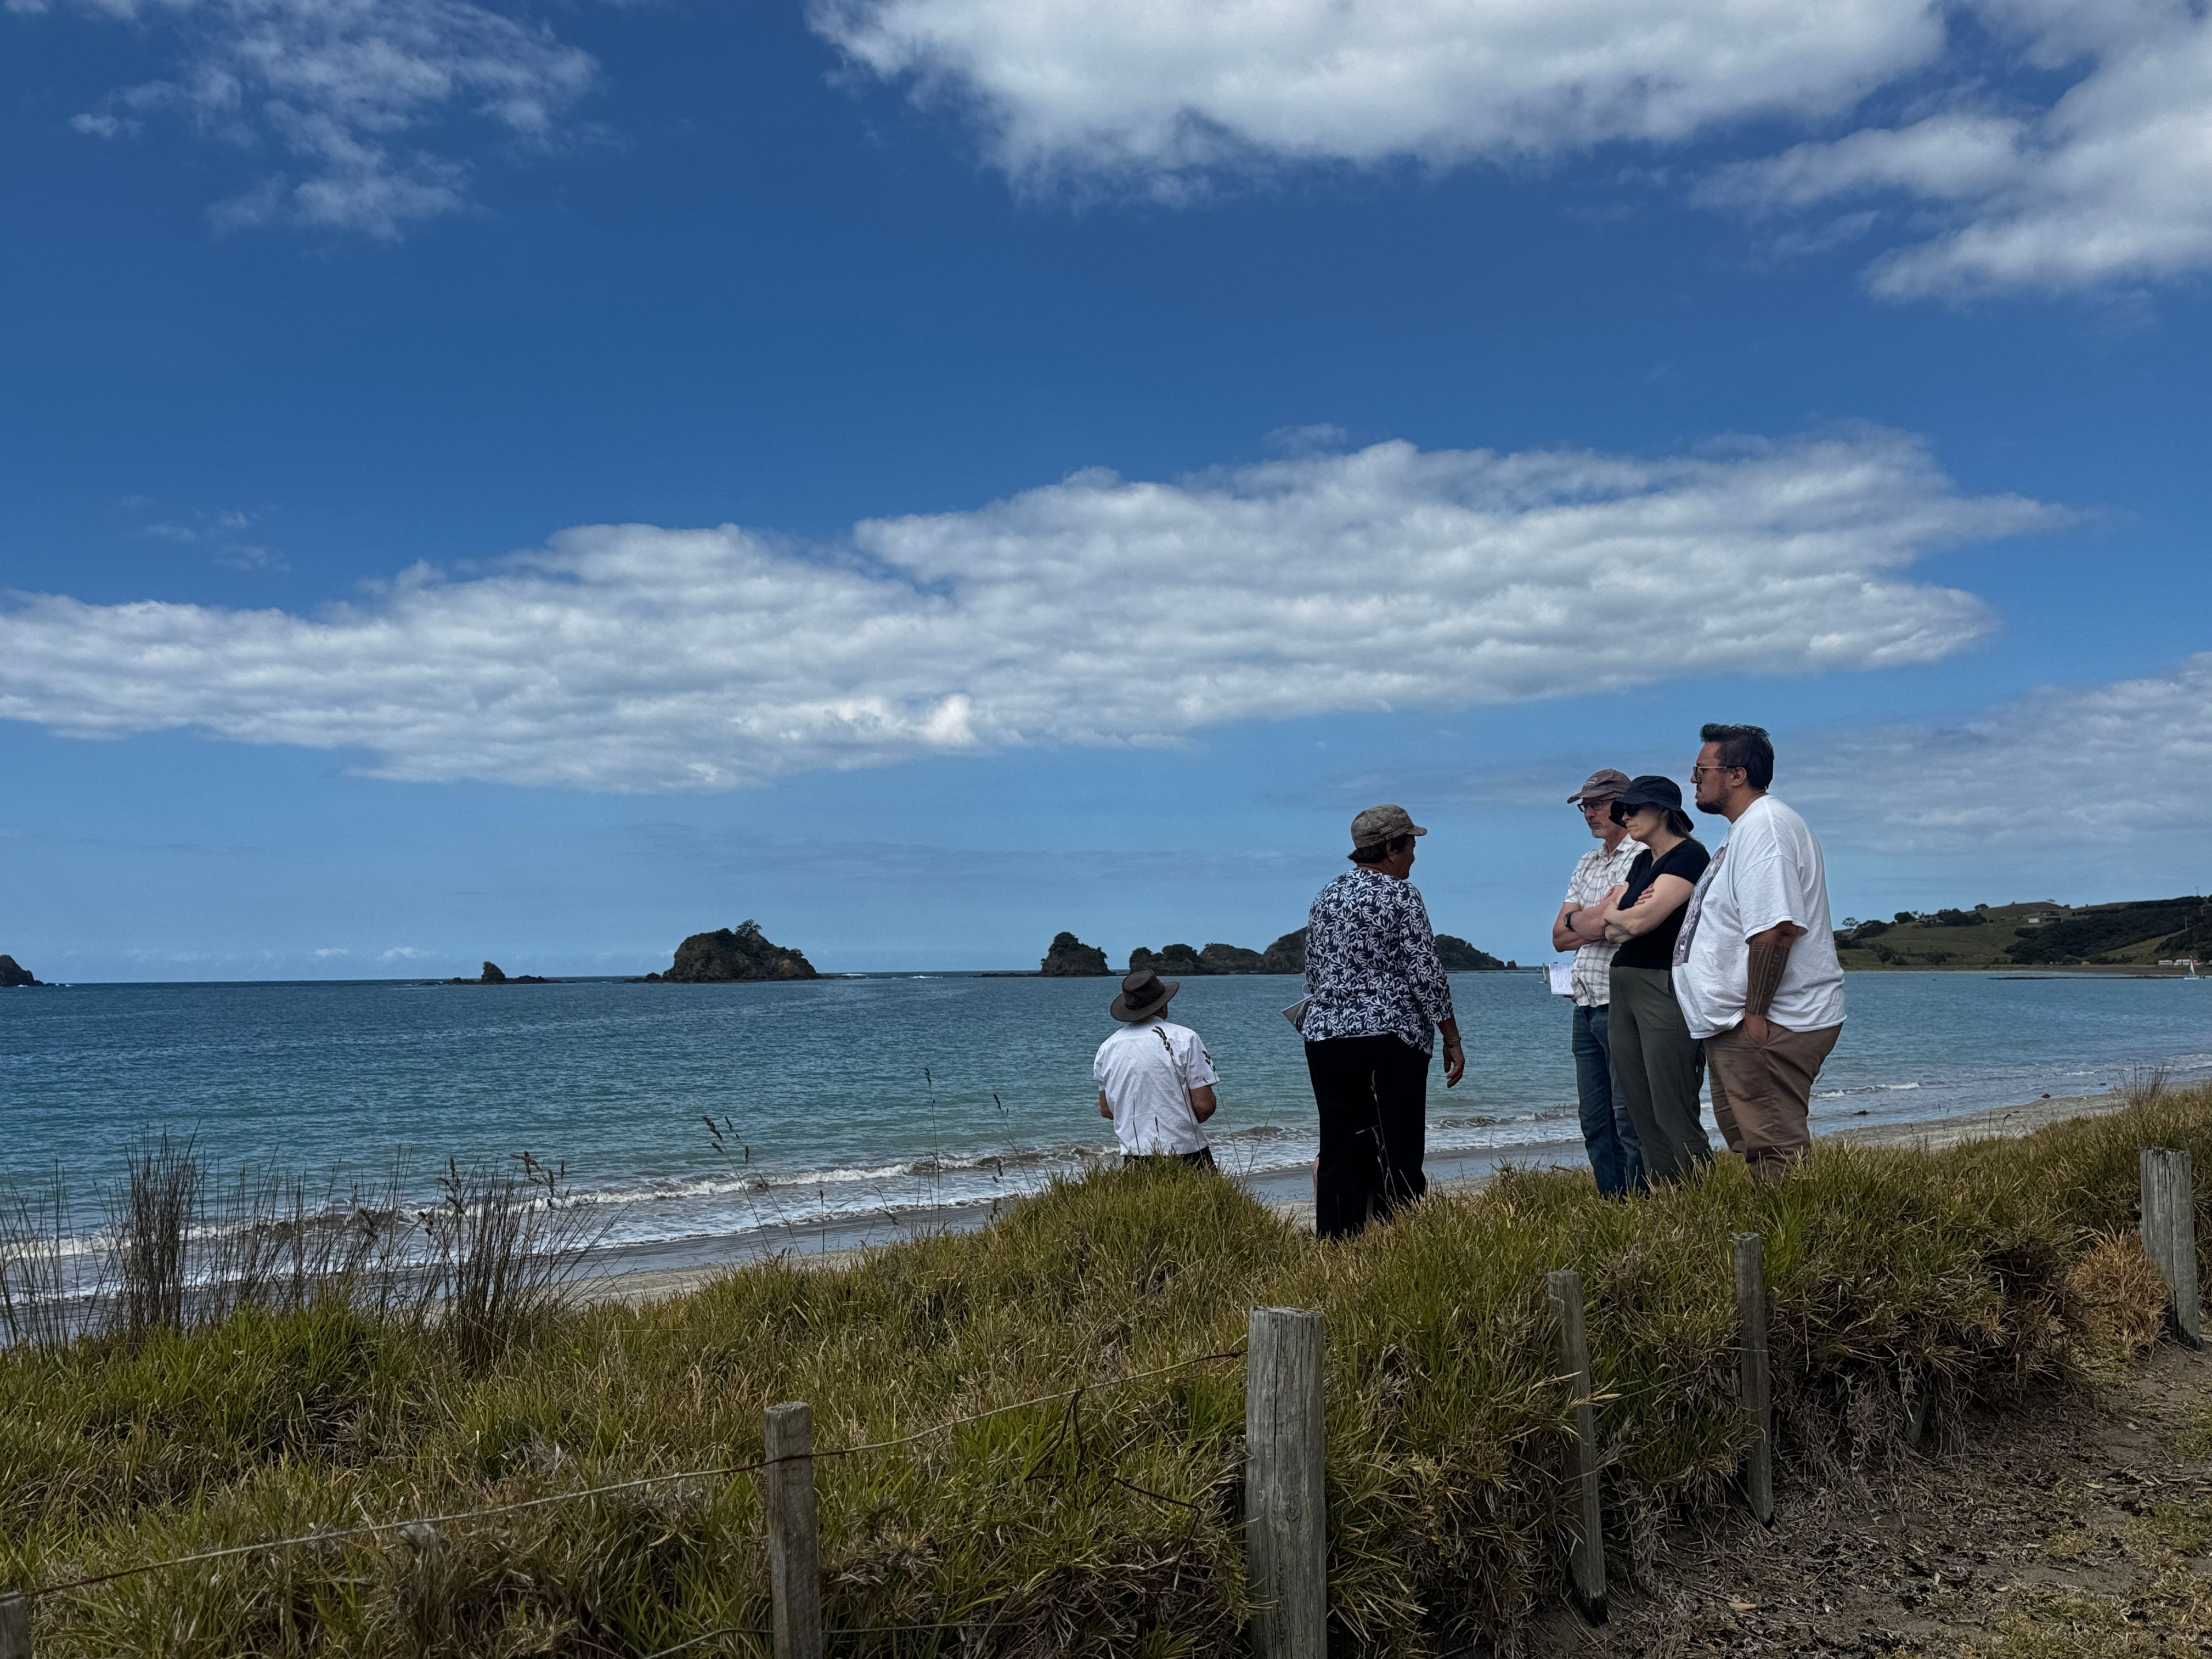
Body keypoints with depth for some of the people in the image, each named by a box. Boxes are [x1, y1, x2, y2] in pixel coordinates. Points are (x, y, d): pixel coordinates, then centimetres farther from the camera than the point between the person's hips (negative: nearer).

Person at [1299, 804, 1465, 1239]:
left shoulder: (1325, 898, 14)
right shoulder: (1400, 895, -6)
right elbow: (1426, 974, -9)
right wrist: (1452, 1040, -3)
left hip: (1324, 1039, 7)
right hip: (1387, 1040, -6)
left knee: (1339, 1157, 7)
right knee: (1397, 1158, -3)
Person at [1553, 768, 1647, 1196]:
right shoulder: (1586, 865, 19)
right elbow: (1560, 937, 14)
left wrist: (1581, 922, -2)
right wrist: (1599, 927, -4)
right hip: (1586, 1008, 8)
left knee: (1630, 1119, -7)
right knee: (1595, 1123, 10)